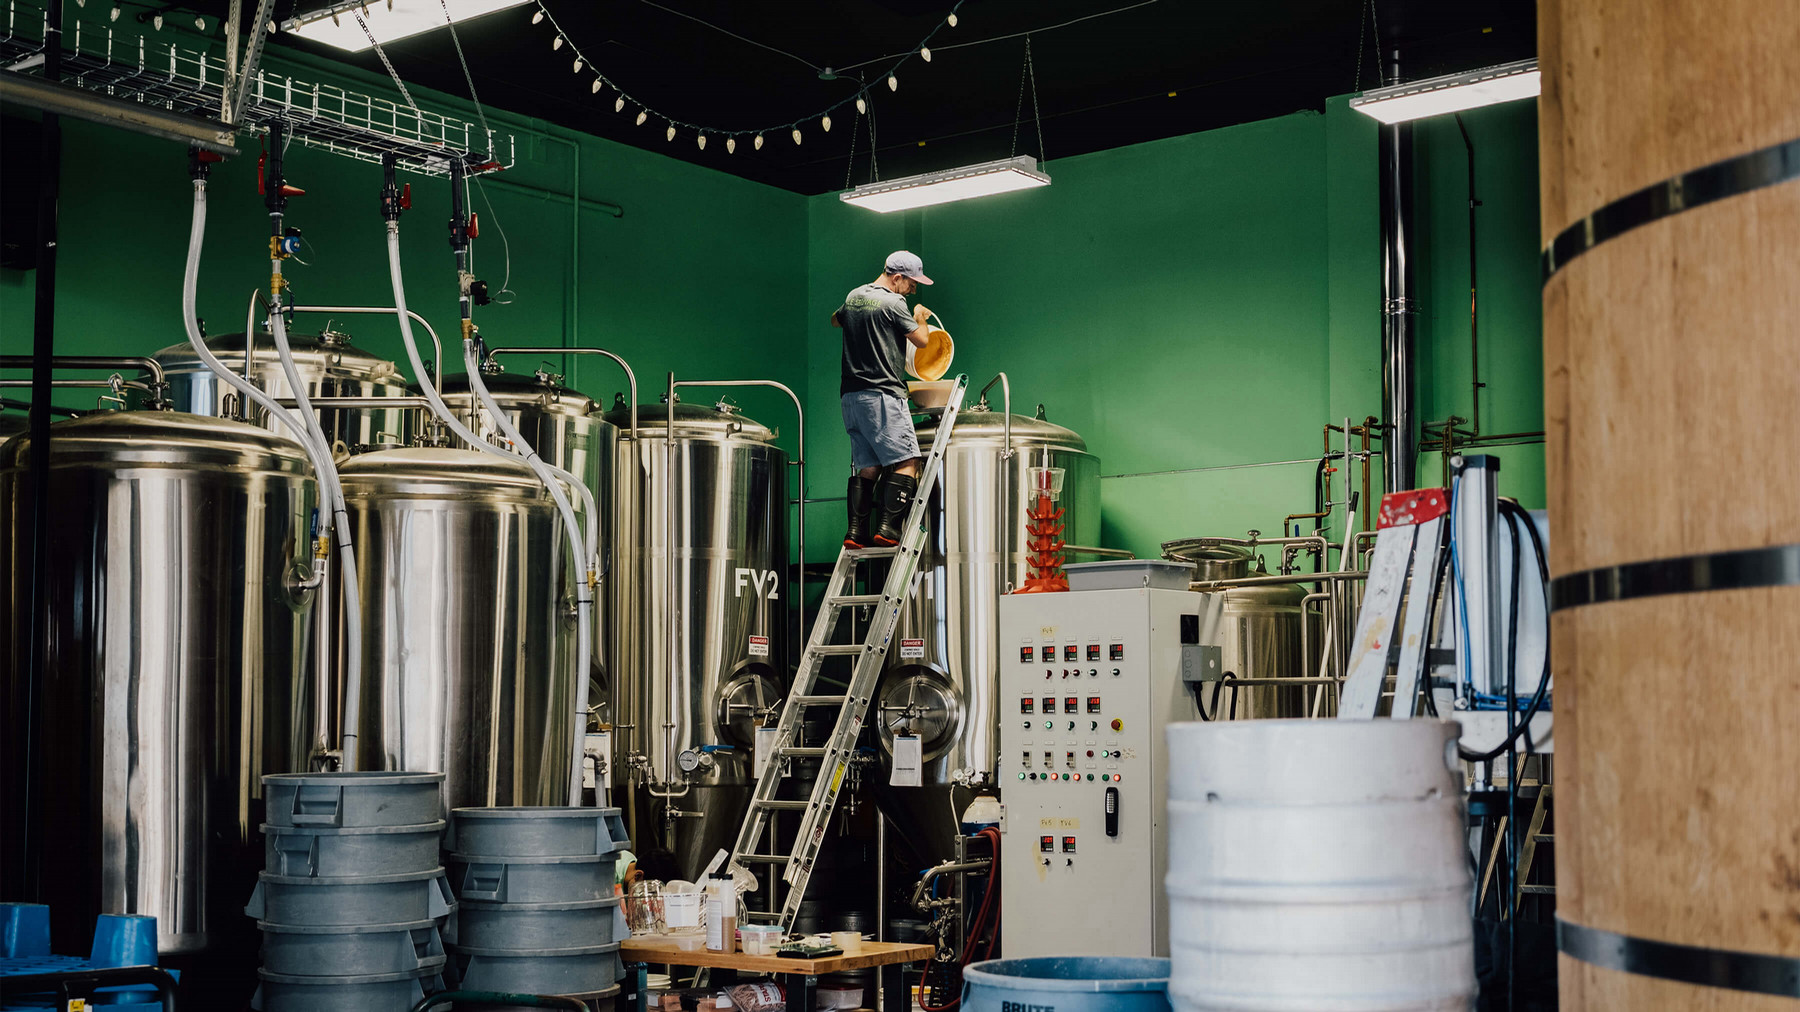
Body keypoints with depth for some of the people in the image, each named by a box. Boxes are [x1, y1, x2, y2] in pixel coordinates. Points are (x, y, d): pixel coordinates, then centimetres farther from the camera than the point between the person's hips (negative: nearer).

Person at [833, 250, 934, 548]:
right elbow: (922, 339, -6)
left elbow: (836, 320, 36)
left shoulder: (853, 297, 15)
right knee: (907, 461, -9)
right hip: (882, 395, -9)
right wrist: (919, 317, 13)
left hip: (851, 394, 9)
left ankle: (857, 531, 2)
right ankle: (888, 528, -18)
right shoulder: (893, 303, -10)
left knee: (867, 466, 9)